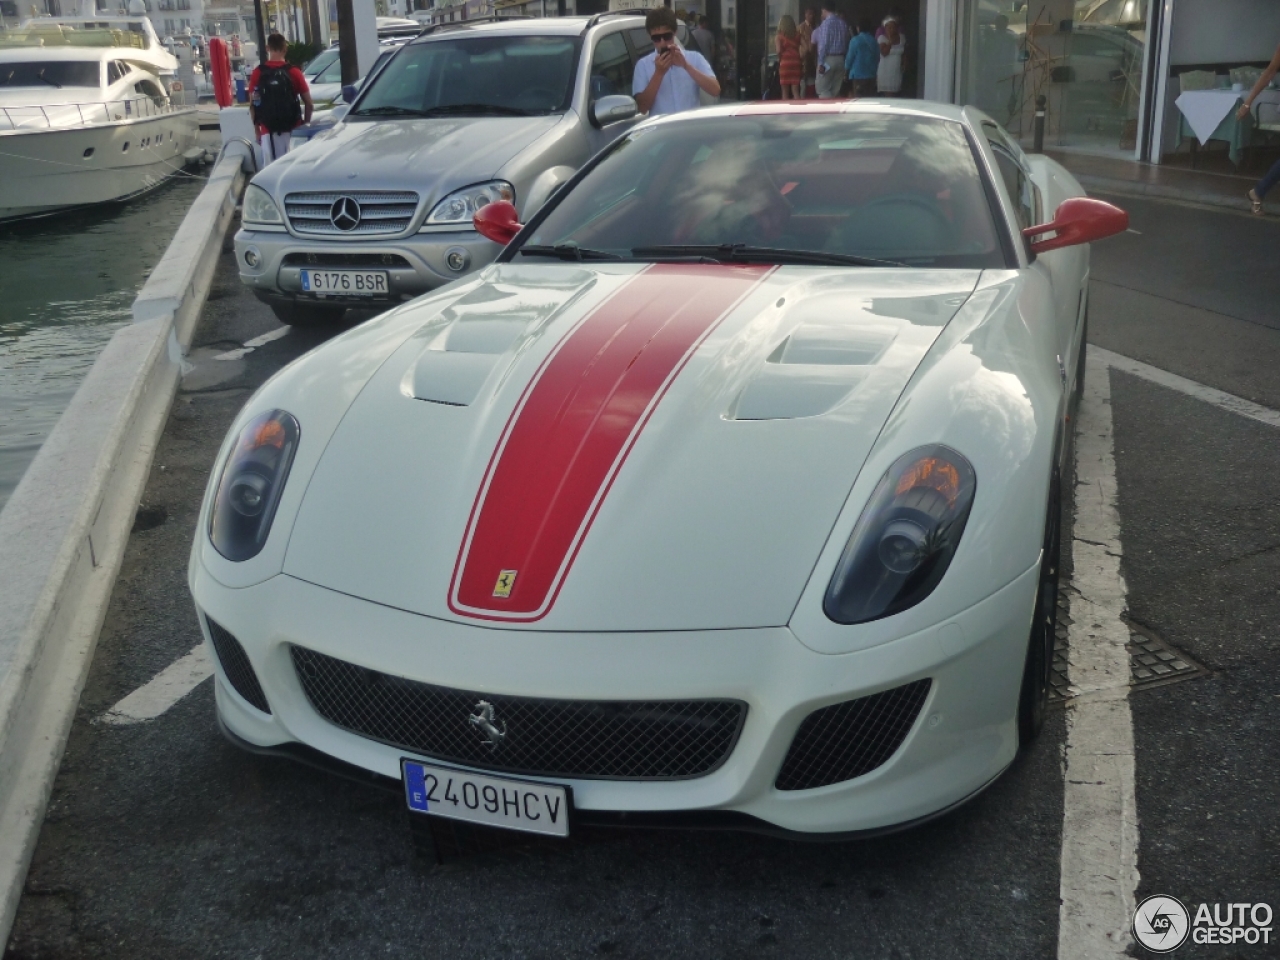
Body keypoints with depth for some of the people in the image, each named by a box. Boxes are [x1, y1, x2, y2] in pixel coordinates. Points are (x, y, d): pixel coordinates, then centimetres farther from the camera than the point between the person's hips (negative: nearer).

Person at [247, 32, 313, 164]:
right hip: (293, 130, 0)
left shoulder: (257, 73, 1)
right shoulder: (293, 72, -1)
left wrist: (257, 129, 12)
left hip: (268, 131, 0)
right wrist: (306, 125, 13)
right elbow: (309, 104, -1)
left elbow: (253, 105, 3)